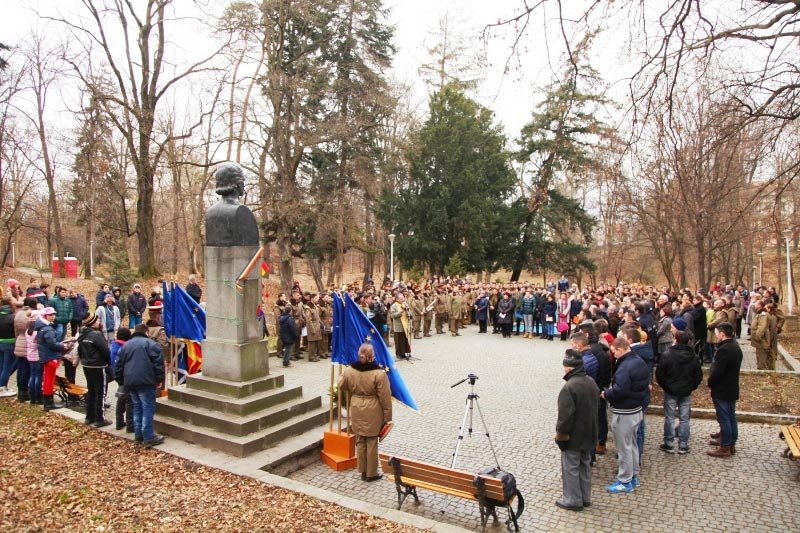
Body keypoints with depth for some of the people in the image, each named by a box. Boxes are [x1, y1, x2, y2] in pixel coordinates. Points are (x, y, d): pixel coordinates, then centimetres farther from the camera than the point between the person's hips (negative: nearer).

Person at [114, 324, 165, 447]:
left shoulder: (125, 345, 18)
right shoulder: (151, 344, -2)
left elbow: (118, 366, 19)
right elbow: (158, 363, -11)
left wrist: (121, 381, 25)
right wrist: (159, 379, -4)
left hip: (130, 382, 7)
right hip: (145, 381, -7)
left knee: (137, 407, 17)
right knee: (148, 408, -4)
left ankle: (138, 434, 21)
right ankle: (148, 437, -6)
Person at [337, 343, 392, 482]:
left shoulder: (349, 371, -7)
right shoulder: (379, 373, -19)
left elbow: (341, 386, 11)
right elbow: (385, 397, -14)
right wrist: (387, 416, -4)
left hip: (356, 410, 4)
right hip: (373, 412, -4)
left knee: (360, 441, 17)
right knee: (371, 442, 9)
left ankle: (363, 471, 28)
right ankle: (371, 474, 21)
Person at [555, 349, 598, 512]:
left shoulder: (569, 387, -27)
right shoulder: (591, 382, 0)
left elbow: (566, 416, -25)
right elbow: (593, 409, 12)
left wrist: (560, 436, -13)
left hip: (573, 437, -8)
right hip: (589, 434, 8)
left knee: (571, 468, 7)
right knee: (585, 465, 20)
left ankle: (573, 500, 18)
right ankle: (585, 497, 32)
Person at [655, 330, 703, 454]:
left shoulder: (667, 354, -14)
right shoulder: (693, 357, -1)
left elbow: (659, 373, -10)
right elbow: (698, 376, 4)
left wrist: (664, 386, 5)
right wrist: (691, 387, 17)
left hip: (670, 391, -3)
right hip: (686, 392, 3)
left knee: (669, 418, 5)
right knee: (684, 419, 10)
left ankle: (669, 445, 10)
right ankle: (683, 446, 14)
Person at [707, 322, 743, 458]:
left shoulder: (724, 350, -26)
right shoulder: (735, 346, 7)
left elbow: (716, 372, -26)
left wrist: (710, 383, -9)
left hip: (722, 391, -10)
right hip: (732, 389, 10)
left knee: (724, 418, 0)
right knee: (731, 417, 18)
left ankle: (725, 448, 9)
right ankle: (731, 442, 29)